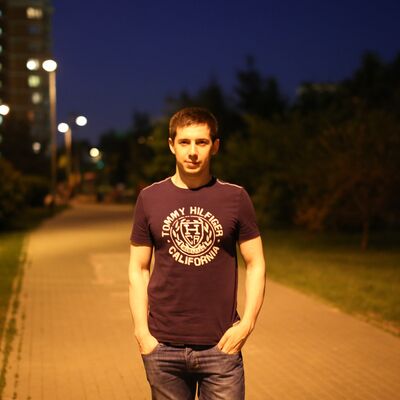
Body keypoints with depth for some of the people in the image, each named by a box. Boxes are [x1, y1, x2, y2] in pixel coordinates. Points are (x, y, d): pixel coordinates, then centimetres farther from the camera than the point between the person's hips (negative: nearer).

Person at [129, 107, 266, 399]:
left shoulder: (235, 197, 1)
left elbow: (256, 264, 3)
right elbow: (138, 270, 6)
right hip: (164, 347, 1)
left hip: (220, 345, -1)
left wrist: (247, 324, -7)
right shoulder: (150, 198, 4)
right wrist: (141, 331, -1)